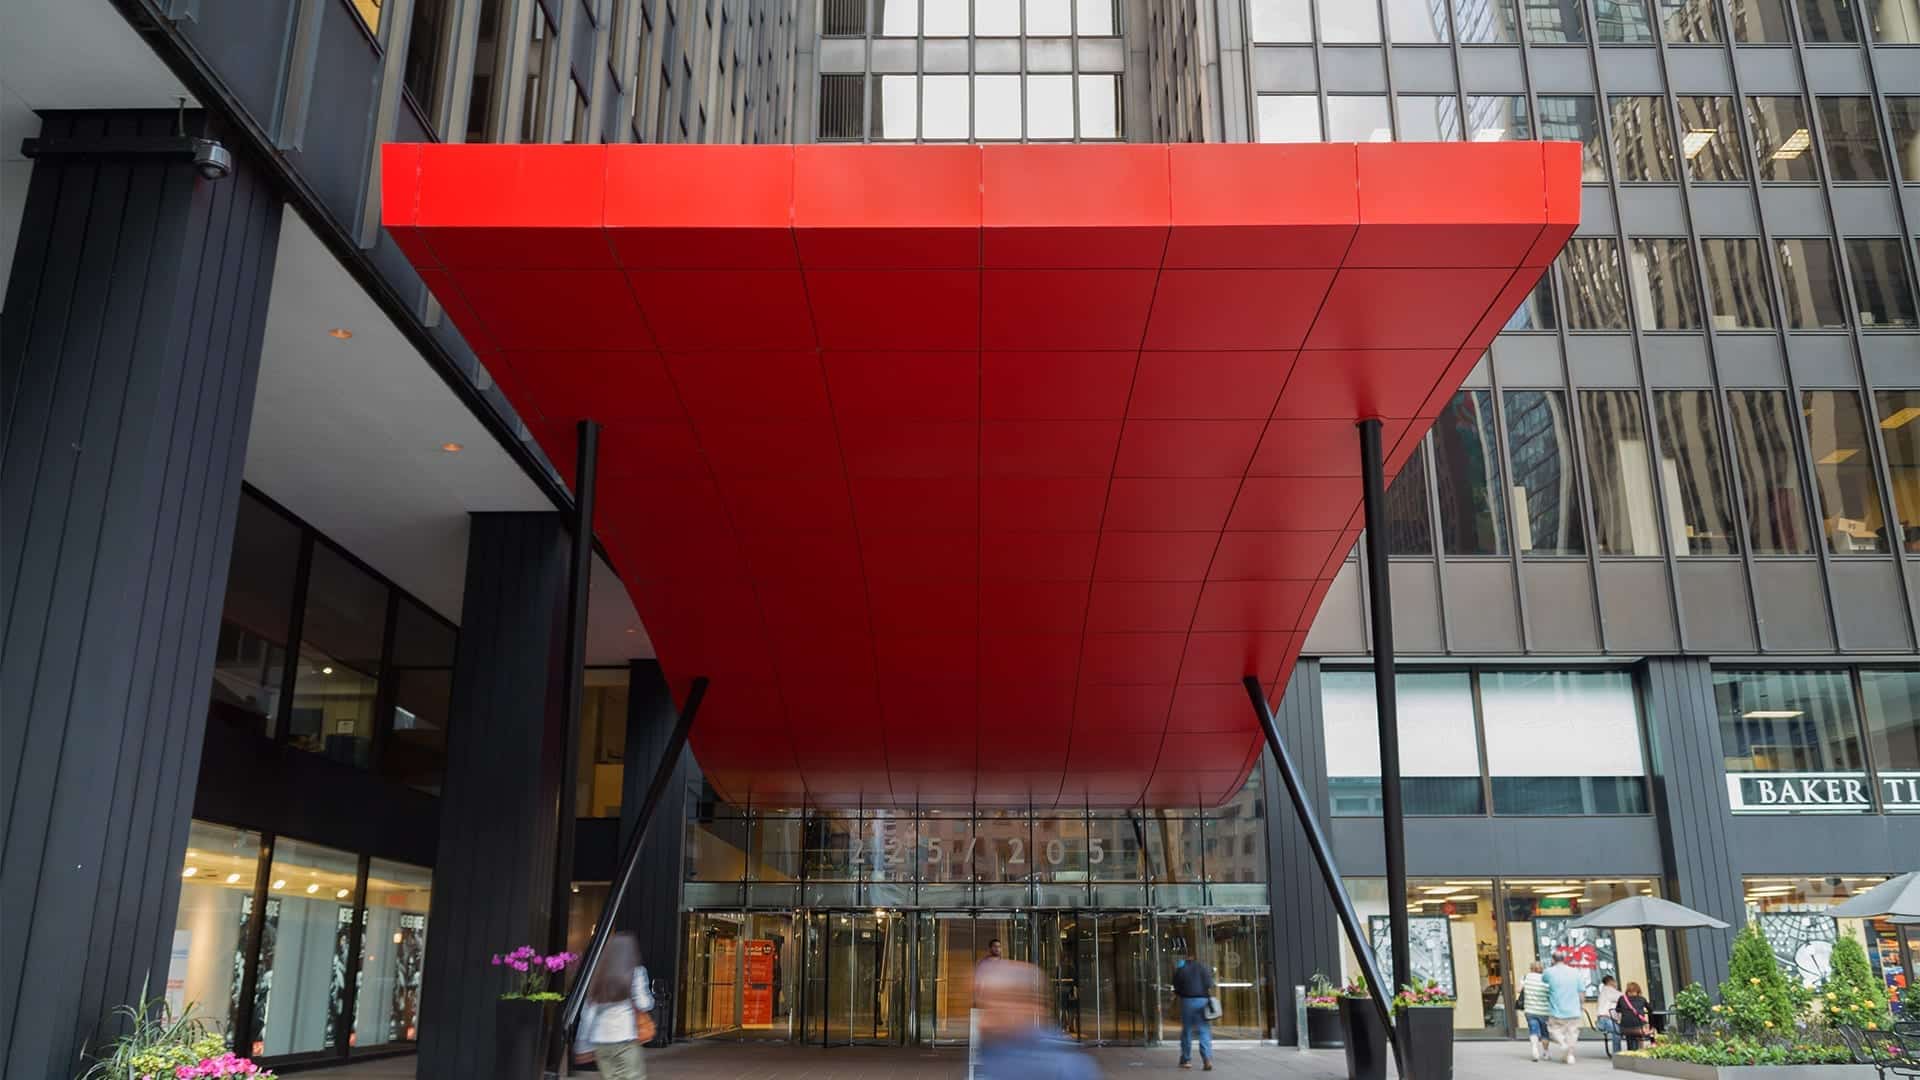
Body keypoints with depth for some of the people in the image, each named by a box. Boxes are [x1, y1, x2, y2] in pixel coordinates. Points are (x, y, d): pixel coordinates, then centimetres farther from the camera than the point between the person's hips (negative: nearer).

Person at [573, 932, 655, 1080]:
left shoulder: (601, 976, 10)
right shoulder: (635, 972, -2)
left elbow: (588, 1013, 10)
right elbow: (644, 1005, -7)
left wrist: (583, 1045, 16)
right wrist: (650, 995, 15)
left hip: (599, 1041, 5)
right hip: (624, 1040, -5)